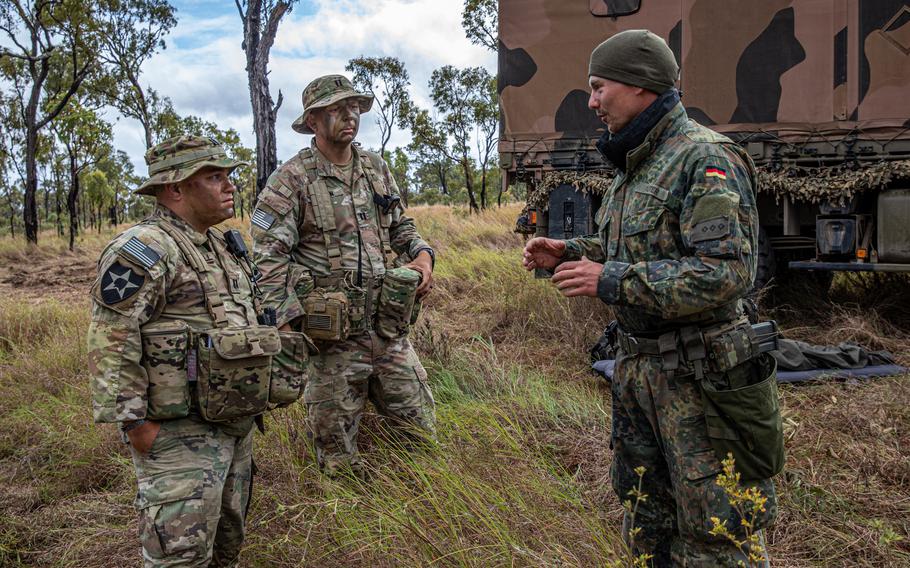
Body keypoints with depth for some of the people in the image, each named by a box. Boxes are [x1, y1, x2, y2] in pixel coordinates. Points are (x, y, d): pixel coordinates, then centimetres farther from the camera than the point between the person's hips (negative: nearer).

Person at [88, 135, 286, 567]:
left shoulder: (220, 245, 13)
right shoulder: (140, 250, -17)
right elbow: (110, 344, -20)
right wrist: (135, 423, -20)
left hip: (234, 425, 9)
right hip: (180, 434, -9)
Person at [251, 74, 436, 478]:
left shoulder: (377, 169, 11)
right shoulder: (291, 180, -8)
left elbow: (401, 227, 22)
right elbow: (268, 258, -12)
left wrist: (422, 253, 1)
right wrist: (287, 323, -19)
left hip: (390, 331, 5)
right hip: (332, 338, -5)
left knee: (421, 436, 14)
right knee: (339, 460, 9)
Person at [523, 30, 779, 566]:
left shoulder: (706, 160, -17)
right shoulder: (633, 167, 12)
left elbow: (726, 273, -26)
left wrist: (611, 280, -23)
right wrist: (569, 254, 6)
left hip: (696, 375, -9)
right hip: (637, 365, 9)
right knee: (648, 519, 22)